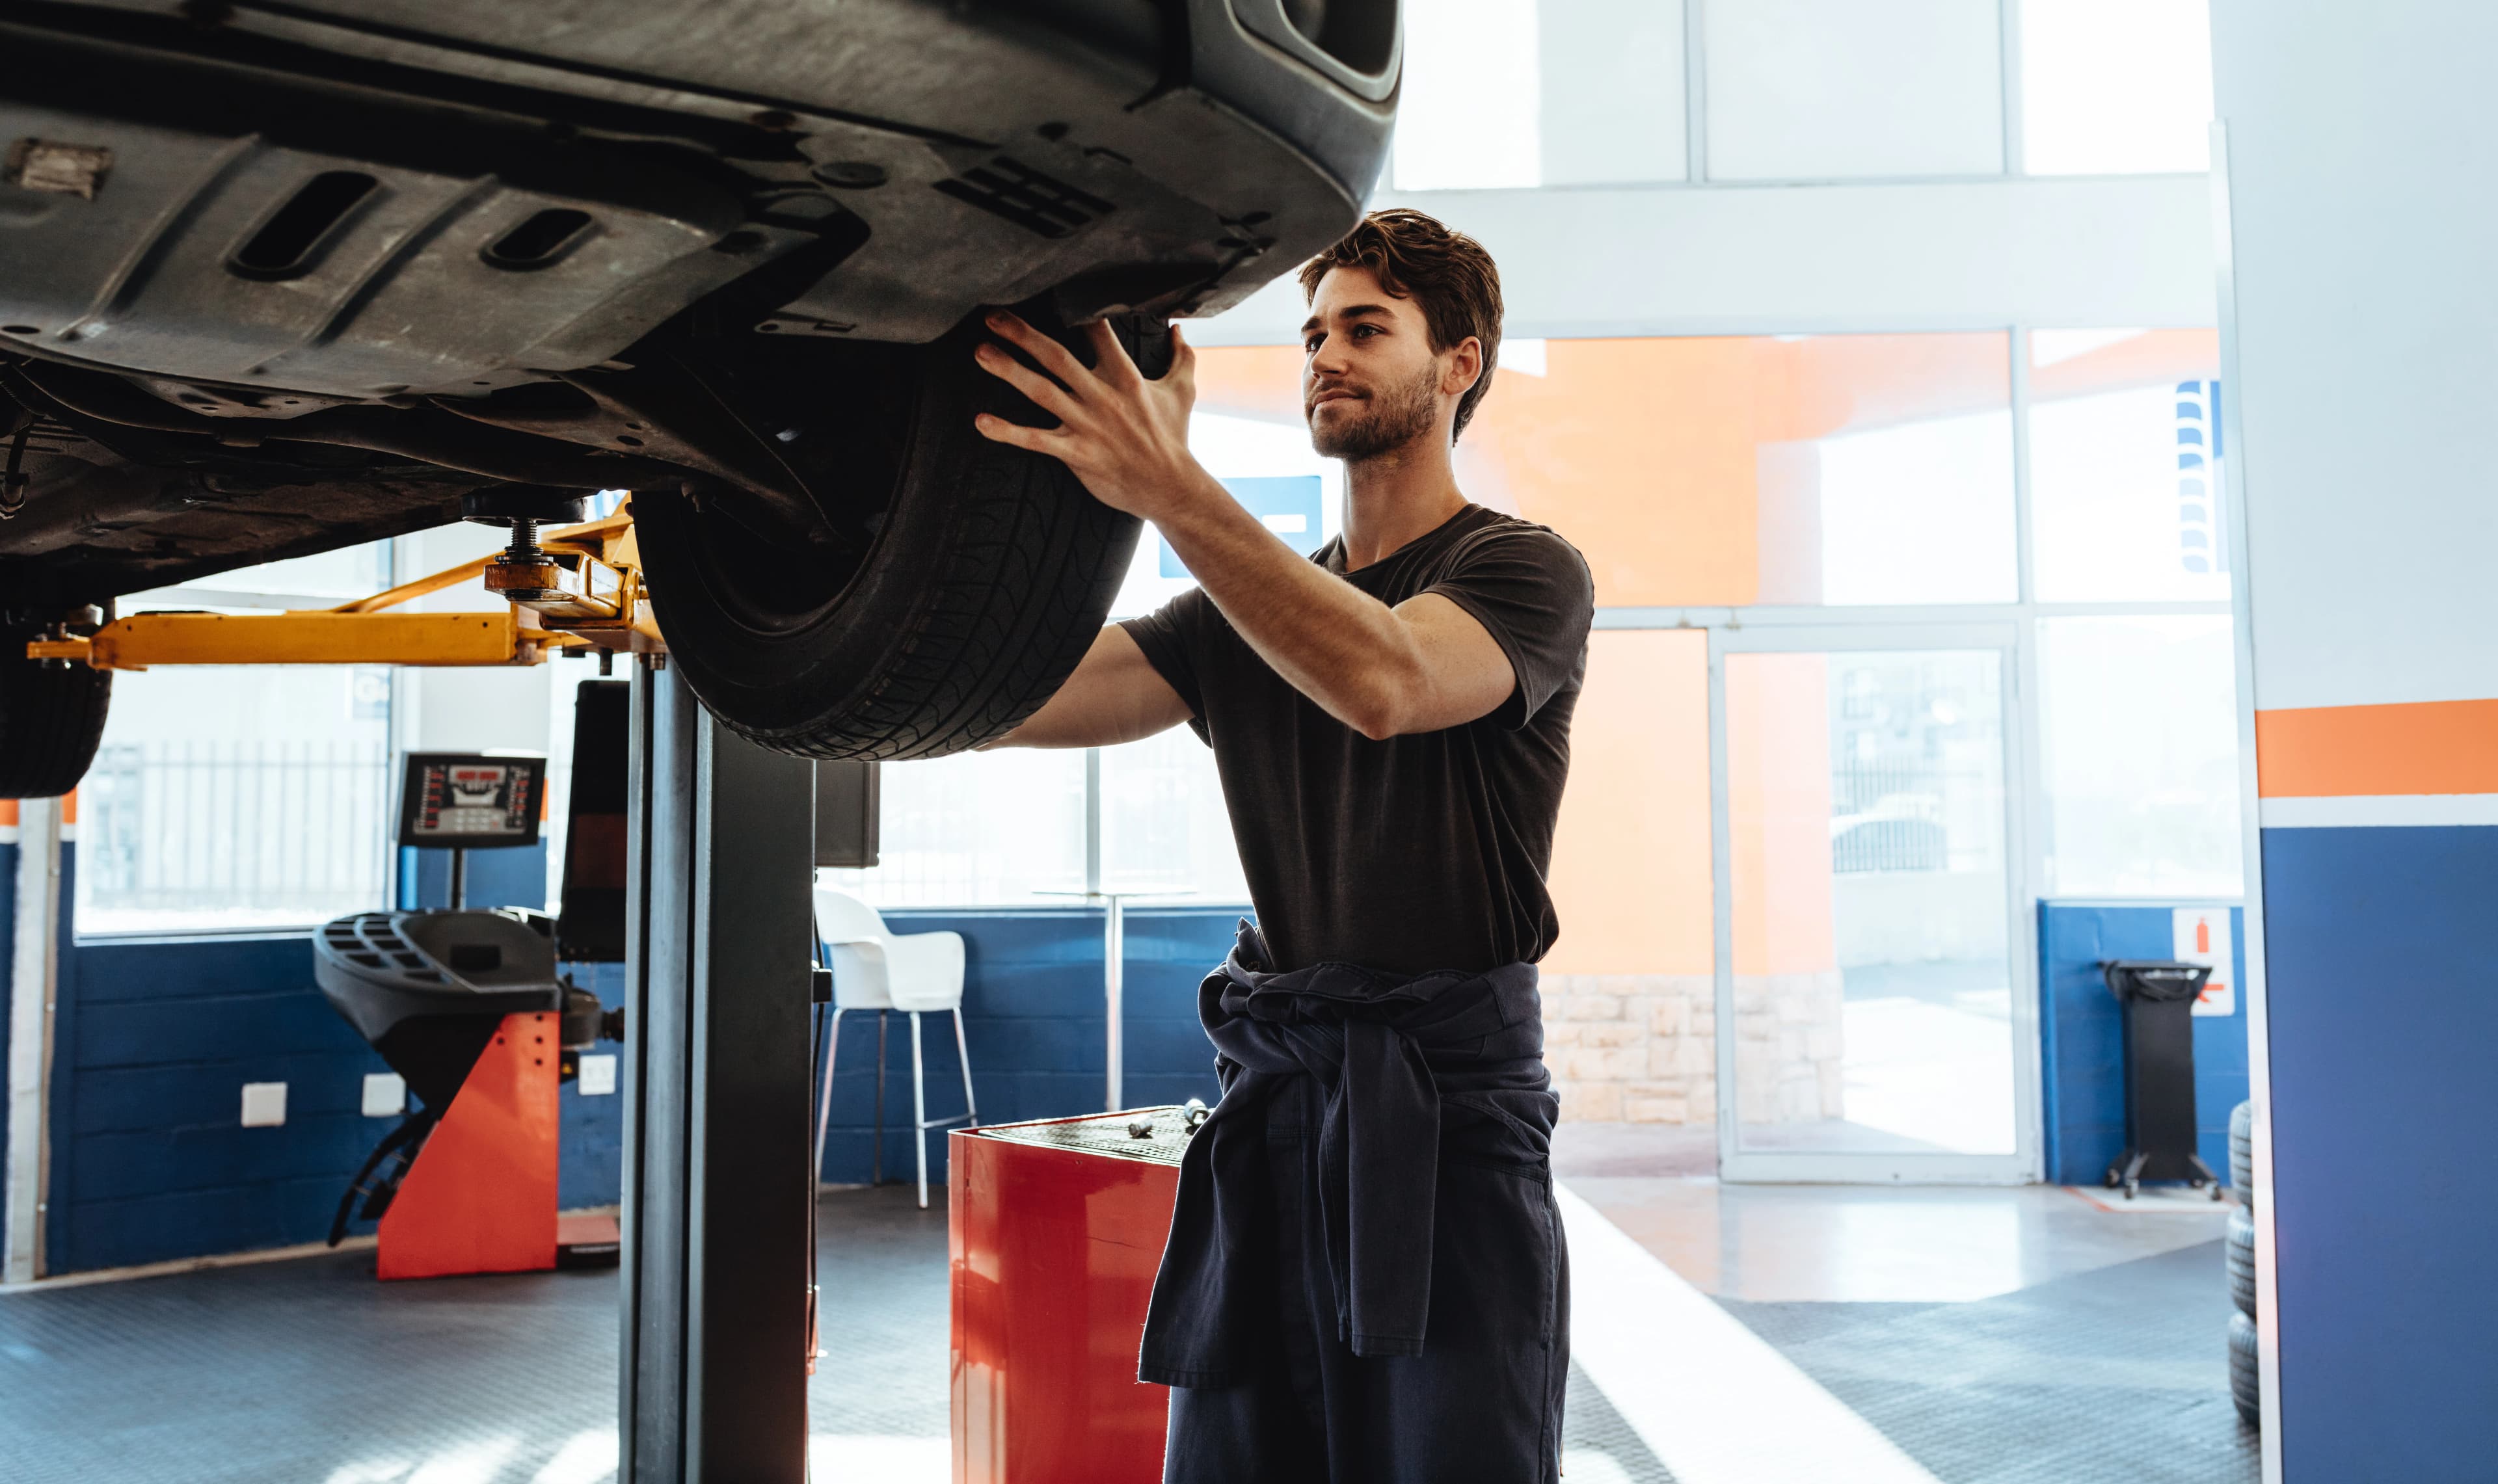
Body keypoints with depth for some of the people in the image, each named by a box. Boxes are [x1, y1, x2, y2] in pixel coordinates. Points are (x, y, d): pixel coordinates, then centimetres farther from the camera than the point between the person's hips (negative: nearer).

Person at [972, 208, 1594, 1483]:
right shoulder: (1248, 608, 18)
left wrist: (1165, 484, -32)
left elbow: (1385, 683, -22)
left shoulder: (1524, 571, 2)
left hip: (1447, 1103, -4)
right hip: (1269, 1094, 5)